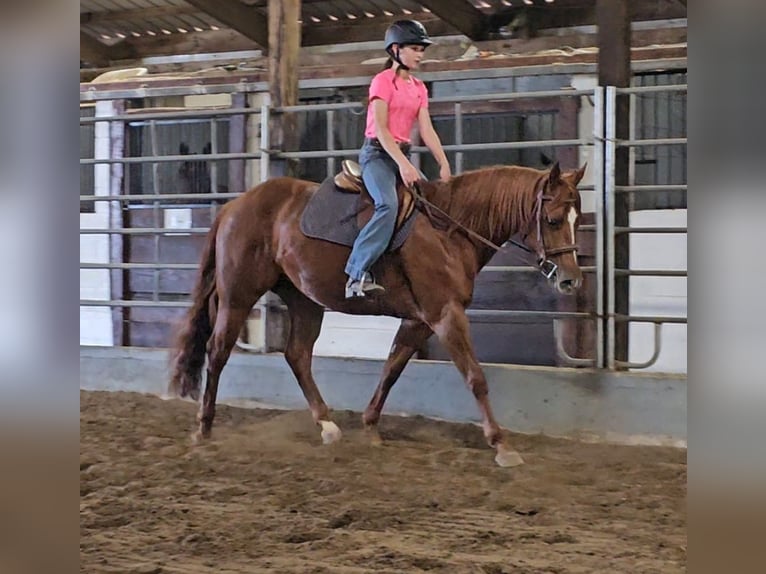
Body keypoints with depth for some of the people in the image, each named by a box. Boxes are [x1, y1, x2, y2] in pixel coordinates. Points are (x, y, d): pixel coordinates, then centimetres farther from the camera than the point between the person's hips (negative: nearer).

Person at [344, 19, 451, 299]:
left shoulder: (419, 88, 16)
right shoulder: (383, 81, -5)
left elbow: (427, 130, 8)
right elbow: (380, 128, -14)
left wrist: (444, 165, -6)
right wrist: (403, 164, -25)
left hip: (403, 154, 8)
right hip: (378, 153, -8)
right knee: (388, 204, -31)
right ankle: (358, 274, -34)